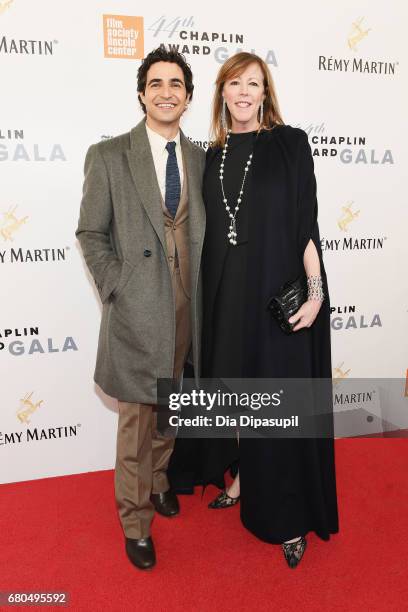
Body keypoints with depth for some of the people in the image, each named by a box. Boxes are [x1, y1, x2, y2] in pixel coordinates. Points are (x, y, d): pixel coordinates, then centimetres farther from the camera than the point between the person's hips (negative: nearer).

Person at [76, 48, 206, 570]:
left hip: (186, 308, 4)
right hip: (137, 309, -3)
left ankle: (159, 480, 43)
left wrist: (202, 293, 1)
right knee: (137, 419, 7)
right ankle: (136, 522, 25)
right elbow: (91, 234, -1)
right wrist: (117, 288, -8)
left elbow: (202, 231, 10)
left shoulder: (200, 159, 7)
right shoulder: (108, 156, -3)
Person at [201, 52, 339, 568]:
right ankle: (243, 480, 35)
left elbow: (306, 221, -8)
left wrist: (316, 289, -15)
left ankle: (289, 516, 18)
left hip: (277, 292, -4)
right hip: (227, 292, 5)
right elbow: (212, 230, 11)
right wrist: (210, 292, 7)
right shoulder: (214, 156, 11)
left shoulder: (290, 143, -1)